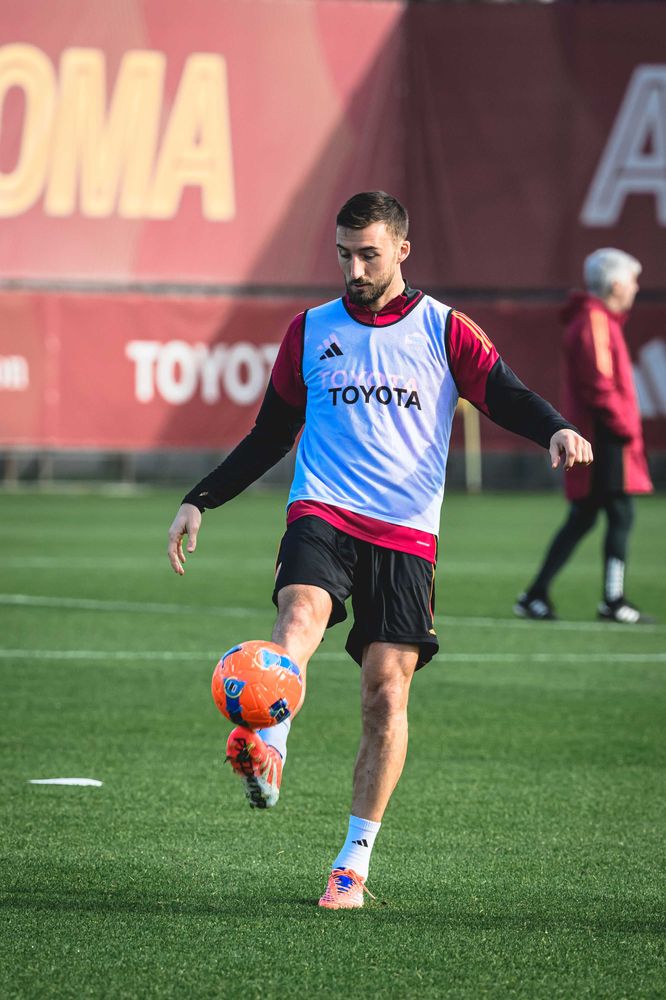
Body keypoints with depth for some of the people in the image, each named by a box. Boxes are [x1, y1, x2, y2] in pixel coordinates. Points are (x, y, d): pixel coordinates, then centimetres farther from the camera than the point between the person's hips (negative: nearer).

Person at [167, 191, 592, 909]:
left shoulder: (444, 330, 8)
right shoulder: (310, 331, 14)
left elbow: (506, 396, -2)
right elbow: (270, 435, 22)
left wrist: (555, 430, -23)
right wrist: (200, 501, 16)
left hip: (406, 533, -1)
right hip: (322, 513, 1)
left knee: (386, 693, -8)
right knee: (301, 613, -32)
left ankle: (353, 865, 1)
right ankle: (267, 755, -53)